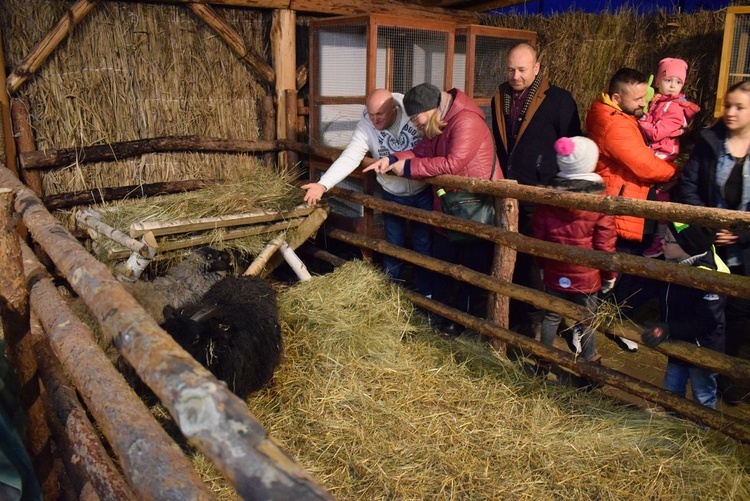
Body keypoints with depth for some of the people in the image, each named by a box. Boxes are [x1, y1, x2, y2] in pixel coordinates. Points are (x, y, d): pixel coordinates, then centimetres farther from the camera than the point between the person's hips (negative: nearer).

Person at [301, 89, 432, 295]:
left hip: (424, 192, -1)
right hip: (393, 196, 1)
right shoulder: (365, 127, -17)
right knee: (393, 245, 13)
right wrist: (323, 185, -37)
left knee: (424, 244, 10)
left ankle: (426, 292, 26)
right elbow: (349, 158, -24)